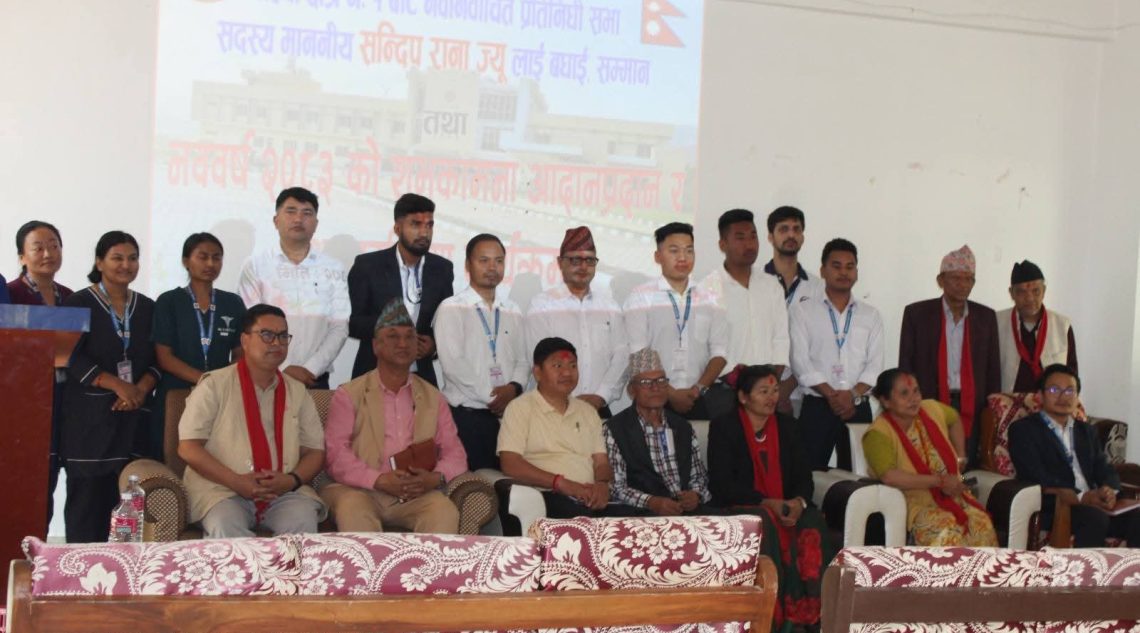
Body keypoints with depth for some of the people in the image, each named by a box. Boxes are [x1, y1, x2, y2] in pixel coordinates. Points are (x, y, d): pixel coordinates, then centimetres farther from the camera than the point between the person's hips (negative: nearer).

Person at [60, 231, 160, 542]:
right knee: (88, 494, -5)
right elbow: (72, 358, -8)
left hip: (134, 415, 3)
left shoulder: (147, 307, 14)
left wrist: (140, 390, -8)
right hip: (90, 415, -3)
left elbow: (158, 359, 11)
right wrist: (118, 385, -15)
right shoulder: (79, 303, 1)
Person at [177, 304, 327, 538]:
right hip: (222, 490, -3)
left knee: (304, 521, -29)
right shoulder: (214, 385, 5)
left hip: (284, 492, 3)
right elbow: (188, 447, -3)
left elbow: (315, 451, 14)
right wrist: (236, 482, -14)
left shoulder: (297, 391, 17)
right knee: (225, 528, -35)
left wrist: (292, 480, -9)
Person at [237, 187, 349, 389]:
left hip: (315, 379, 1)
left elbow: (340, 327, 3)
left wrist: (310, 369, -9)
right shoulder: (255, 266, 2)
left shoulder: (332, 269, 7)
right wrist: (284, 370, -11)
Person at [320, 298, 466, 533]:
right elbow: (336, 454, -2)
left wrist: (435, 478, -12)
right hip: (361, 491, -2)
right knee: (352, 508, -36)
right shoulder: (349, 395, 10)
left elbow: (455, 454, 13)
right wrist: (380, 480, -18)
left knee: (444, 510, -30)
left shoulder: (433, 398, 19)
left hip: (416, 494, 2)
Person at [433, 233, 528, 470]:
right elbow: (453, 363, -10)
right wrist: (492, 396, -10)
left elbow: (521, 360, 12)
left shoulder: (513, 311, 15)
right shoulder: (452, 308, -1)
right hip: (466, 415, -4)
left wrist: (513, 388, -9)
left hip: (507, 414, 4)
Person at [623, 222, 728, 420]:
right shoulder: (640, 298, 2)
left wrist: (699, 388, -7)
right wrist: (670, 393, -11)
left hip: (701, 400, 3)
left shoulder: (708, 300, 13)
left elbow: (719, 352, 7)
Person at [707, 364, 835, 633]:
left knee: (813, 525, -29)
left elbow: (803, 475, 10)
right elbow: (722, 484, -8)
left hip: (786, 507, 4)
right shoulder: (723, 427, 2)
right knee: (766, 524, -37)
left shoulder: (786, 425, 17)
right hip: (741, 509, -4)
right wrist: (768, 504, -19)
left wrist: (799, 501, -14)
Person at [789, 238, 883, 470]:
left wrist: (853, 394, -12)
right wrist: (831, 395, -13)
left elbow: (875, 364, 4)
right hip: (817, 407, -2)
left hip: (858, 409, 3)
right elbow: (801, 361, -5)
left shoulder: (871, 315, 13)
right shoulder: (802, 311, 4)